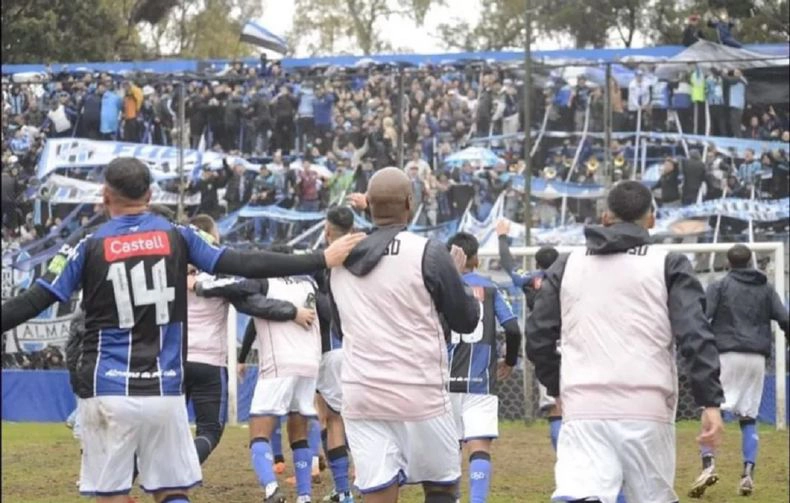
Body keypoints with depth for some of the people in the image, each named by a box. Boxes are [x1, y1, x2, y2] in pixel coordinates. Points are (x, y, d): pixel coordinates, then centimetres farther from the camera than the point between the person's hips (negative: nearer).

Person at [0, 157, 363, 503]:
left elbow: (33, 302, -1)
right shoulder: (178, 238, 3)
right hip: (163, 391, 2)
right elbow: (246, 265, -1)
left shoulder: (90, 247, -1)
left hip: (107, 392, -2)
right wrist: (322, 260, 3)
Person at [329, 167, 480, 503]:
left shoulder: (340, 260, 8)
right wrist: (457, 275, 18)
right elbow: (466, 321, 2)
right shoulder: (428, 254, -8)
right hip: (420, 398, -4)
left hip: (361, 399, 4)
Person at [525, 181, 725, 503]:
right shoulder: (669, 266, 5)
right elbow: (696, 337, -5)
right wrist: (711, 402, -7)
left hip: (583, 409, 1)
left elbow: (538, 338, 15)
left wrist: (556, 387, 30)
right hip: (646, 410, -1)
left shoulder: (567, 266, 14)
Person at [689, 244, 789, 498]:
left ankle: (708, 464, -23)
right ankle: (748, 472, -5)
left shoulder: (719, 286, 4)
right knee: (749, 417, 9)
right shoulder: (766, 289, 13)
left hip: (727, 355, -3)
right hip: (757, 358, 3)